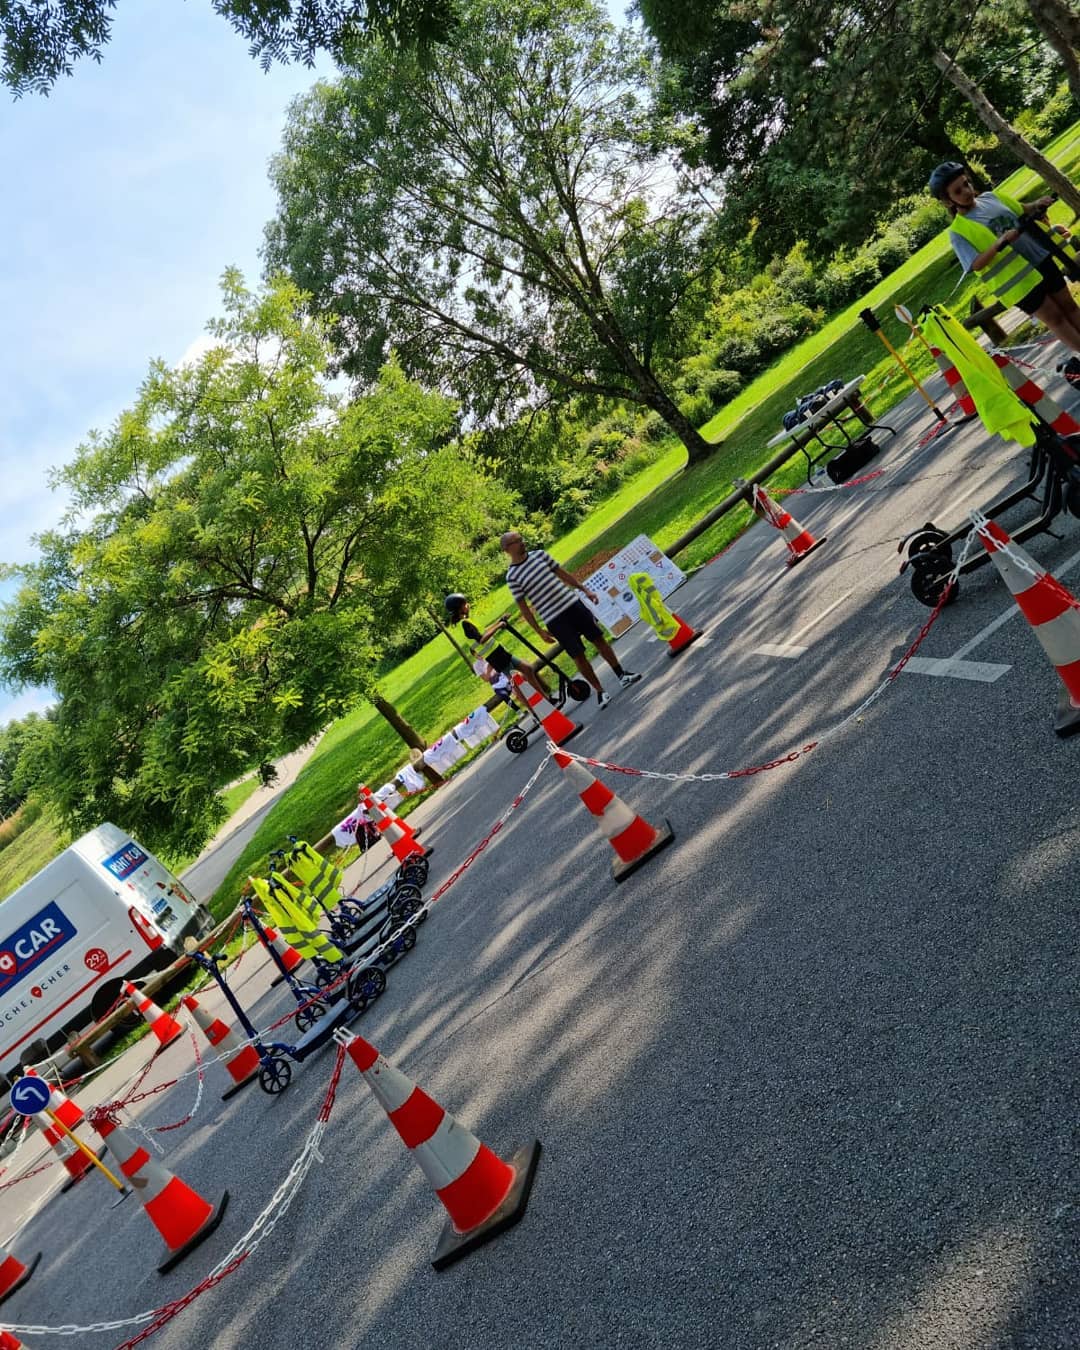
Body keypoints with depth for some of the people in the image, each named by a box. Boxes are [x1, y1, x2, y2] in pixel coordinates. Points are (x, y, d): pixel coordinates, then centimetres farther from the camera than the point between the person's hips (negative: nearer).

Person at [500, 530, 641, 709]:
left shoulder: (539, 554, 6)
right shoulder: (512, 576, -8)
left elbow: (562, 573, 14)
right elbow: (523, 607, -5)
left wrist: (585, 590, 13)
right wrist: (539, 631, -7)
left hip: (573, 604, 5)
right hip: (554, 619, -4)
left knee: (599, 639, 9)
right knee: (578, 655, -2)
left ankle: (622, 675, 23)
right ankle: (600, 691, 13)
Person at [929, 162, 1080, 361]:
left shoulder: (991, 197, 3)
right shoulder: (958, 231, -15)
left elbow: (1022, 211, 17)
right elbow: (977, 264, -23)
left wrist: (1037, 205, -2)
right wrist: (1000, 243, -33)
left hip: (1042, 259, 6)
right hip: (1018, 282, -6)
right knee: (1055, 319, 3)